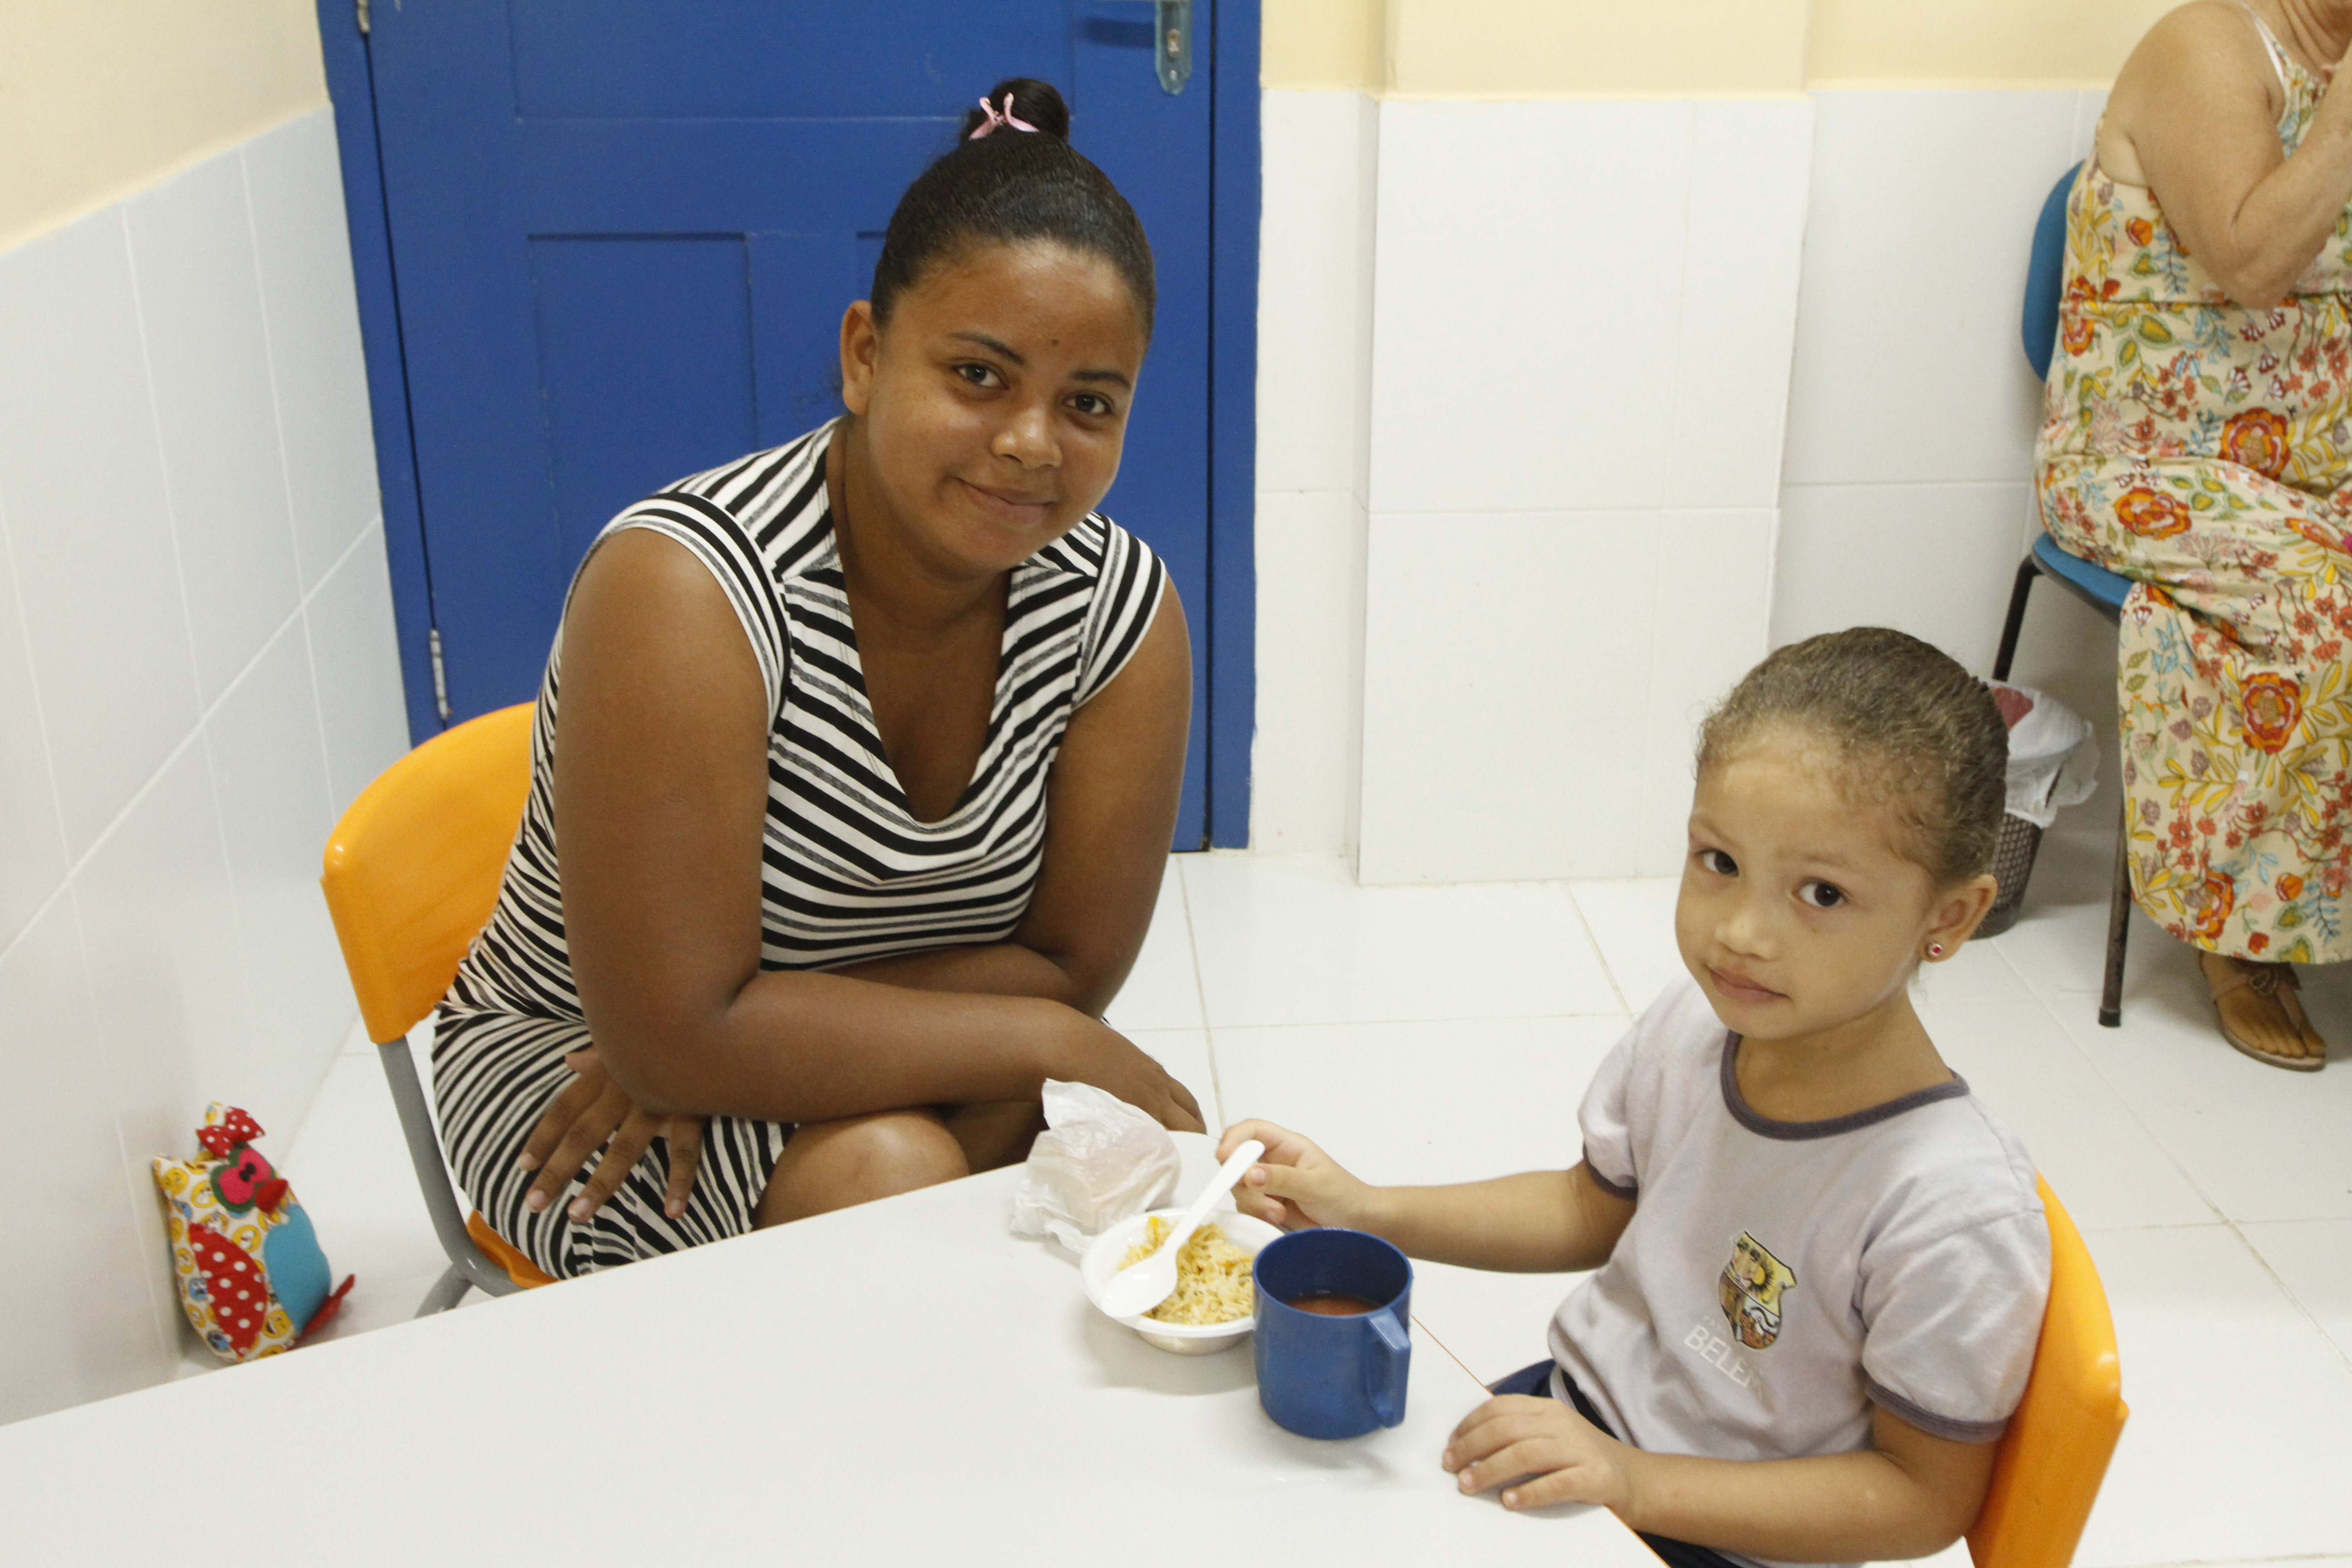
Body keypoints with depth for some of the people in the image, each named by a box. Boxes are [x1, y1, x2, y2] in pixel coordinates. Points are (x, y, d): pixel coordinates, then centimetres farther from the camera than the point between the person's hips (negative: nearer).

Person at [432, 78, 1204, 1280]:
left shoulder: (1124, 613, -15)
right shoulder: (682, 587, -30)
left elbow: (1072, 963, -11)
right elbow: (671, 1034, -31)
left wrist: (748, 1032, -23)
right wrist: (1052, 1043, -26)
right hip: (566, 1057, -4)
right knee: (884, 1175, -30)